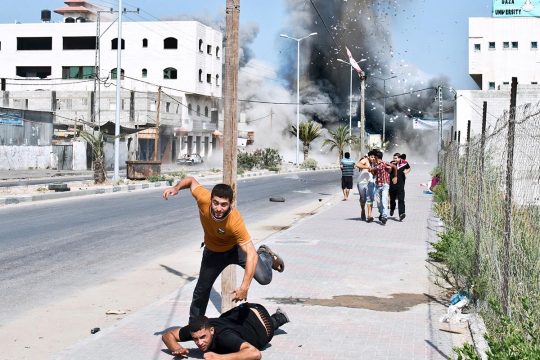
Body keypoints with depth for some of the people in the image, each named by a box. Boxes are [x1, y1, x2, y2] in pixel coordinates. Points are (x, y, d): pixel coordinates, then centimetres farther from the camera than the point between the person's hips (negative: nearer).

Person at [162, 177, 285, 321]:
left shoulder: (235, 221, -41)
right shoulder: (203, 199, -33)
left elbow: (251, 254, -42)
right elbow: (192, 181, -11)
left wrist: (244, 287, -47)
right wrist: (176, 188, -31)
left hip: (236, 248, -3)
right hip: (213, 252, 3)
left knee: (264, 278, -18)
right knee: (201, 290, 10)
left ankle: (266, 255, 18)